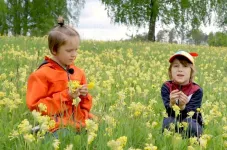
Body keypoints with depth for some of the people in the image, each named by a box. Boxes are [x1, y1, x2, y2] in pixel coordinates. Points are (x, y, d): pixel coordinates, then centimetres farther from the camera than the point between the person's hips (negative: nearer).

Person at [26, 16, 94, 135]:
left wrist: (84, 95, 0)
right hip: (58, 127, -5)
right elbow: (35, 106, -7)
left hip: (79, 125, 6)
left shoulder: (79, 73, 14)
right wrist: (66, 96, -12)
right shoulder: (42, 75, -4)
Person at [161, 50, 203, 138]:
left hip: (193, 126, 0)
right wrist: (172, 104, -45)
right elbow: (169, 114, -23)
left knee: (188, 122, -34)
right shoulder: (166, 87, -12)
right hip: (172, 127, 1)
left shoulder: (197, 90, -15)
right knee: (168, 121, -32)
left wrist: (182, 106, -46)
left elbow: (190, 115, -25)